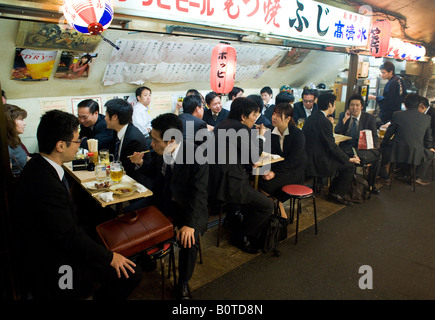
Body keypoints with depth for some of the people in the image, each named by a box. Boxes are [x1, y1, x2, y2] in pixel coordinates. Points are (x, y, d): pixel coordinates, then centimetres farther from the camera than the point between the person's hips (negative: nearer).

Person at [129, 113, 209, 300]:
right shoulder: (160, 151, -6)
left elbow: (199, 194, -23)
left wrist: (190, 224, -32)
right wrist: (141, 164, -6)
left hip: (186, 206, -6)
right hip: (161, 200, 6)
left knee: (188, 239, -27)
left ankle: (183, 284, 2)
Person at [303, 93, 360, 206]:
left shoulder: (311, 118, 11)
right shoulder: (324, 122, -19)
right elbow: (332, 146, -16)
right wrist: (349, 159, -6)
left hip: (309, 158, 10)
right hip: (317, 162, -10)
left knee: (344, 161, 20)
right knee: (349, 166, -2)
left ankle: (333, 192, 25)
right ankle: (336, 194, 11)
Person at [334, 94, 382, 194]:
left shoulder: (370, 118, 6)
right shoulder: (343, 115, 8)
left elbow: (374, 136, 5)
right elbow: (336, 132, -1)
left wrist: (373, 147, -15)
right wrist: (345, 119, -11)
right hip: (347, 147, -1)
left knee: (377, 154, -28)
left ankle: (371, 184, -7)